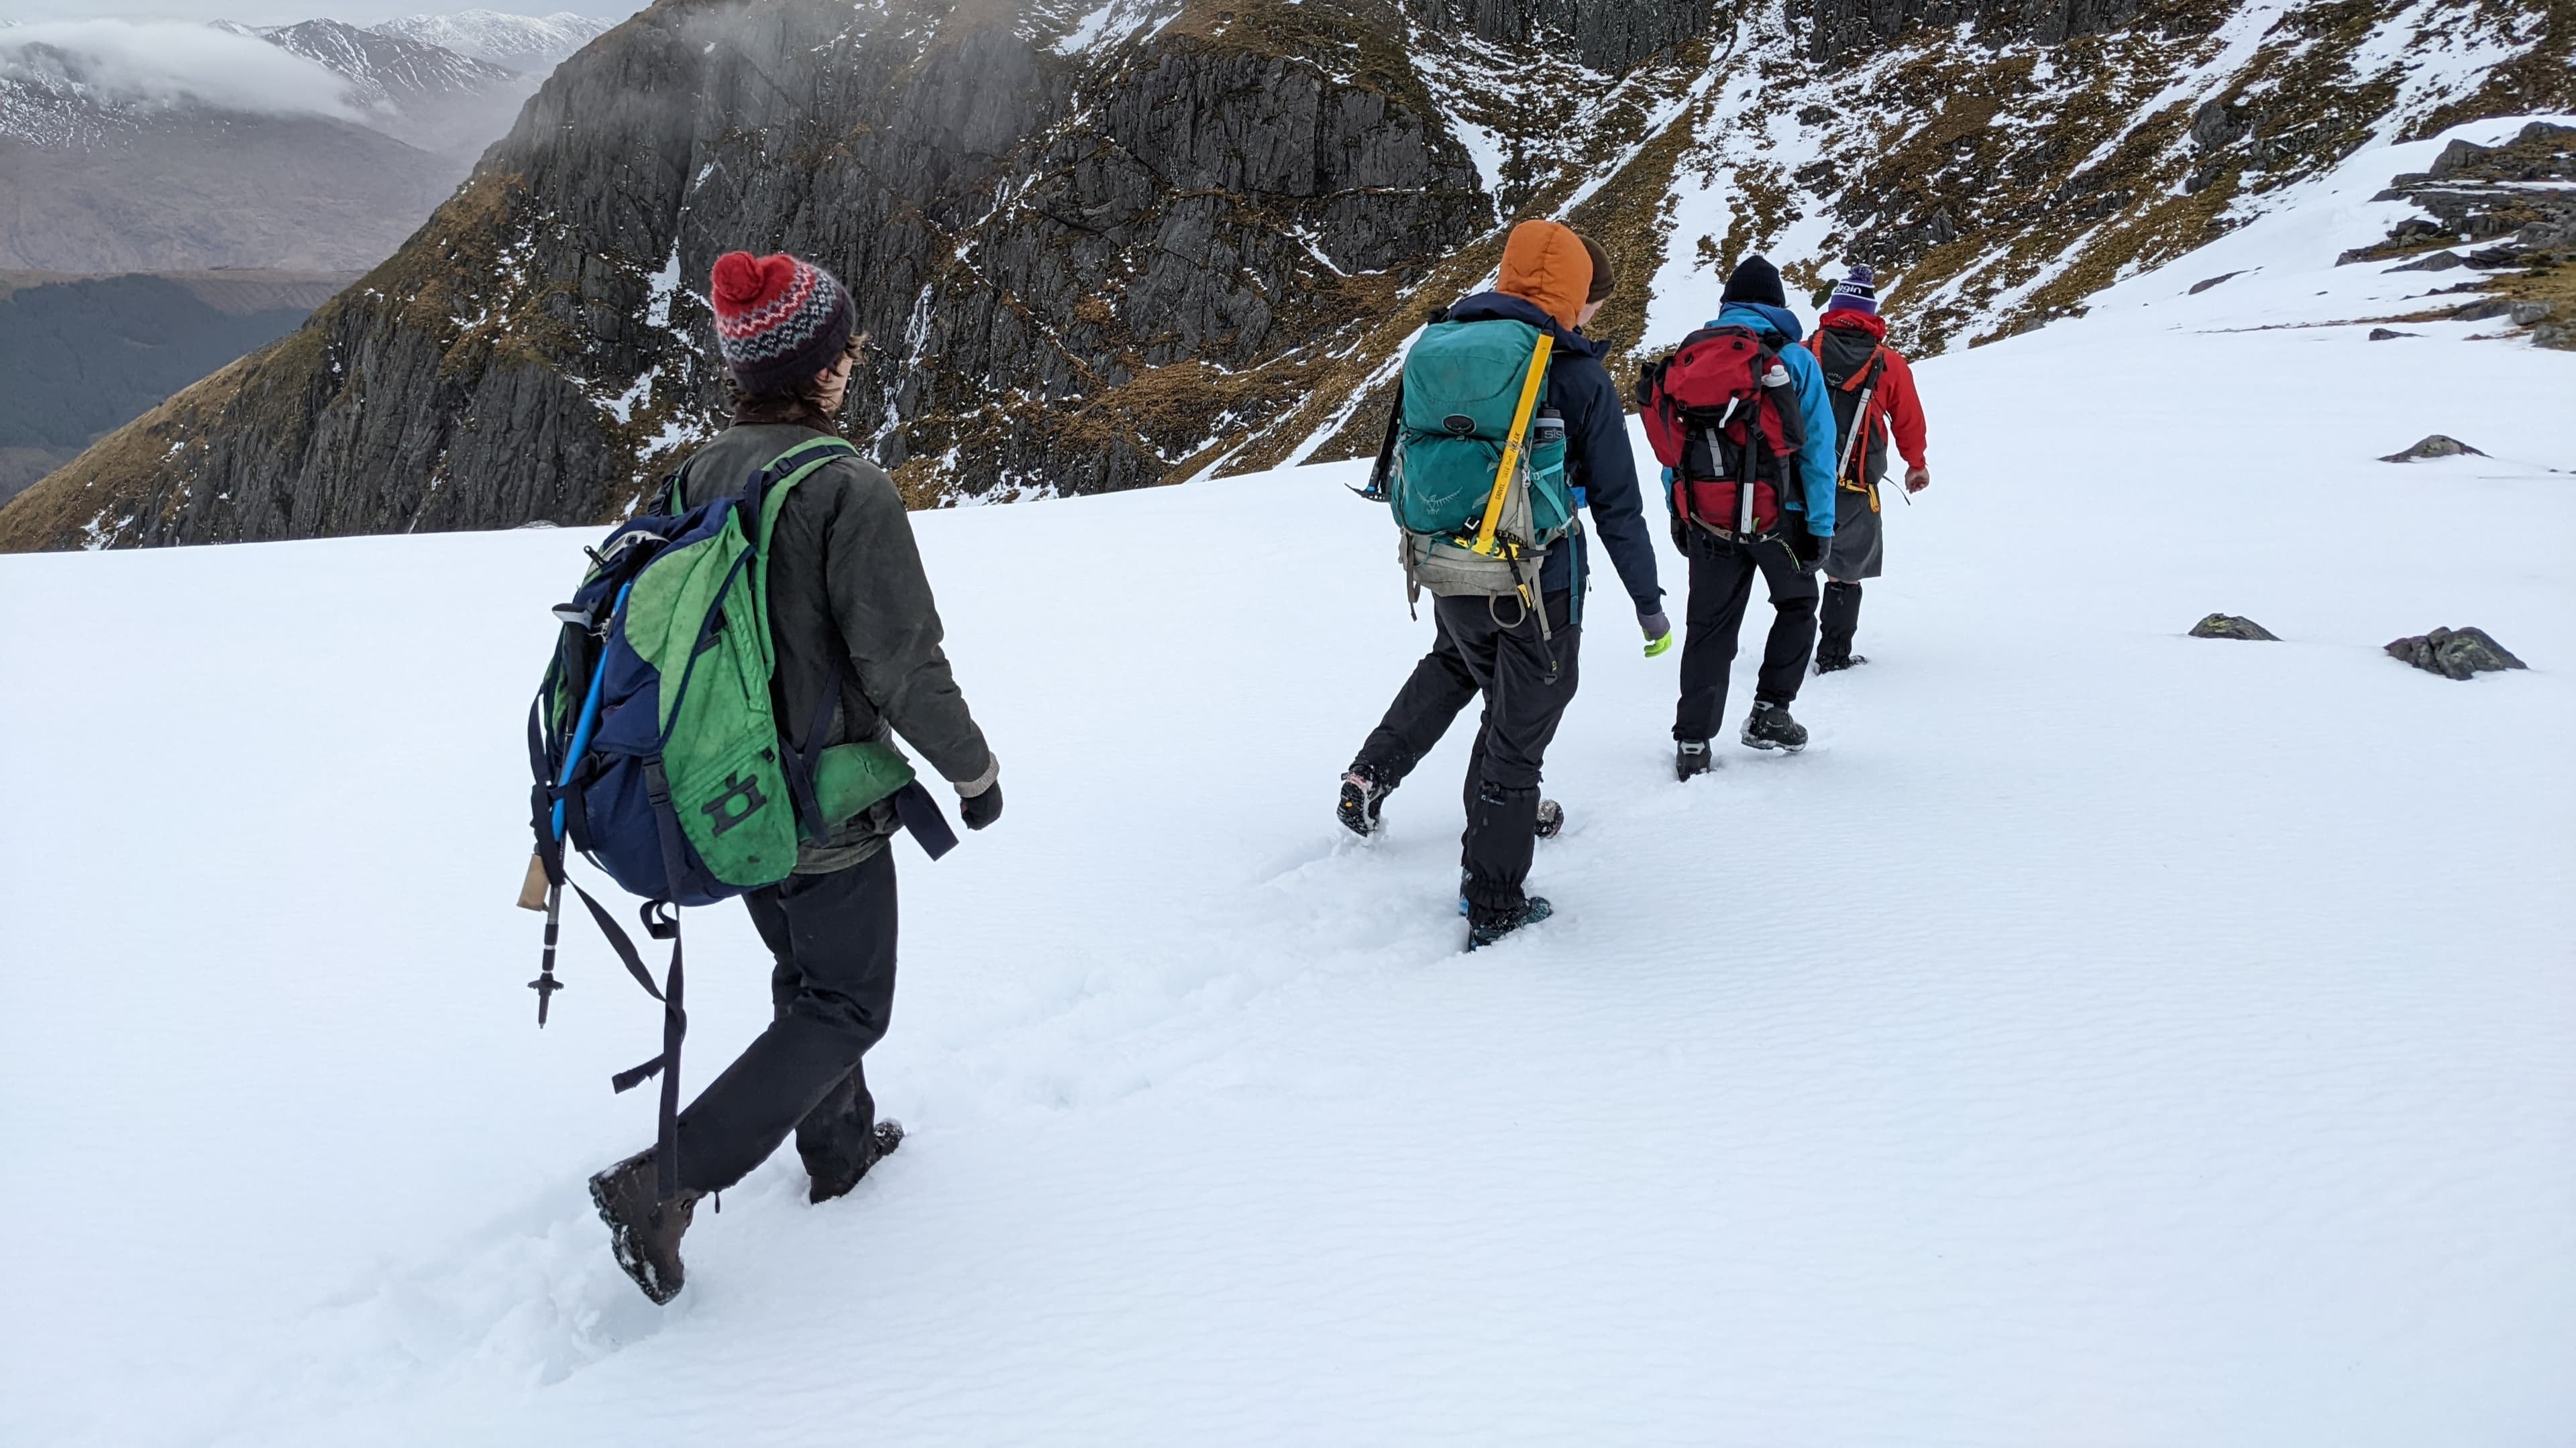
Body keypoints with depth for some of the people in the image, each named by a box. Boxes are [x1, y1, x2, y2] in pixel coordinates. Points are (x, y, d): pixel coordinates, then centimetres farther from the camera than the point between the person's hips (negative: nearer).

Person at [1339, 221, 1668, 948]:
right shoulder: (1579, 377, -11)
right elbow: (1616, 503, -8)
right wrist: (1648, 600, 1)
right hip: (1540, 584, -5)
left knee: (1456, 662, 36)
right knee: (1516, 734, 6)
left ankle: (1373, 773, 26)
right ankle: (1493, 906, 13)